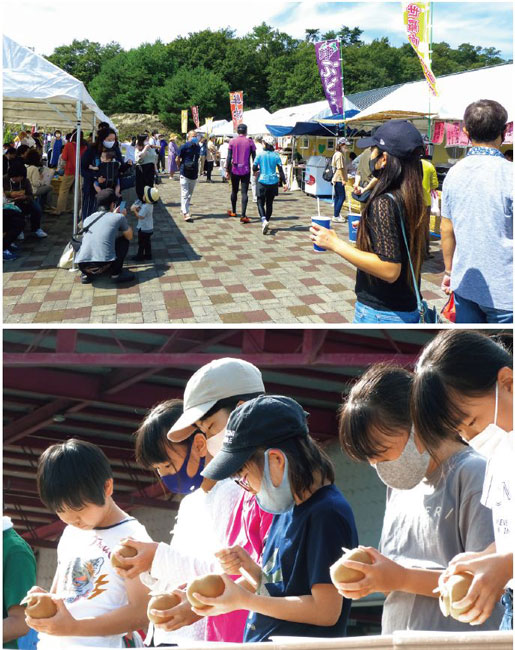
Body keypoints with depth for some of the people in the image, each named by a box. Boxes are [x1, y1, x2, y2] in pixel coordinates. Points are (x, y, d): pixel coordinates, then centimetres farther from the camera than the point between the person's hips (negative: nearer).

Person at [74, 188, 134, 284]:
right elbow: (129, 236, 24)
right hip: (105, 264, -4)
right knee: (124, 240, 23)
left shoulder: (87, 219, 19)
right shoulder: (119, 217, 7)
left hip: (82, 265, 4)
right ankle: (116, 273, 16)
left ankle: (86, 274, 20)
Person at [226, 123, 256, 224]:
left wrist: (227, 171, 4)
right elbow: (254, 157, 0)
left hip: (235, 170, 1)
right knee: (244, 192, -3)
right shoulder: (250, 142, -2)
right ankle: (243, 215, -12)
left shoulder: (232, 142, 0)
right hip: (246, 171, -1)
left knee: (234, 191, 18)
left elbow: (229, 158, -1)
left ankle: (233, 211, 32)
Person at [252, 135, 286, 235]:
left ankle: (264, 220, -23)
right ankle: (266, 221, 21)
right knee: (269, 203, 15)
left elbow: (254, 168, -4)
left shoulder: (260, 155, -6)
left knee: (261, 203, 1)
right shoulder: (276, 156, -2)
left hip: (262, 182, -2)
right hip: (273, 182, 2)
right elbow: (280, 170, -5)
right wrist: (284, 182, -1)